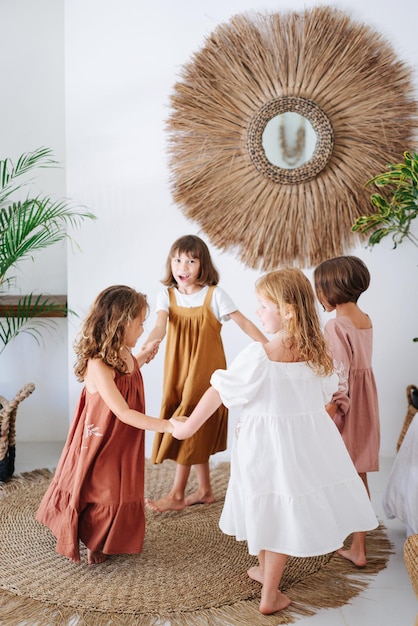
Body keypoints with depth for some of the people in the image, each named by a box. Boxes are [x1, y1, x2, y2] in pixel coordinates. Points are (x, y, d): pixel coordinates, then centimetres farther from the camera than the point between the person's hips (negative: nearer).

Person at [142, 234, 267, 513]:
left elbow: (245, 323, -7)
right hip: (178, 372, 4)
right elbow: (161, 325, -17)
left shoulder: (214, 295, -9)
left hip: (205, 372, -4)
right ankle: (205, 490, 27)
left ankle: (177, 495, 7)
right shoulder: (167, 295, 0)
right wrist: (148, 344, -39)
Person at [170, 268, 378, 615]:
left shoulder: (257, 357, -21)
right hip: (308, 442, 3)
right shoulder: (318, 354, -8)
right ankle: (270, 595, 27)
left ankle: (266, 569, 44)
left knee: (267, 511, 19)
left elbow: (217, 393, -11)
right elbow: (324, 400, 6)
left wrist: (188, 427, 1)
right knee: (283, 516, 15)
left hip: (264, 446, -3)